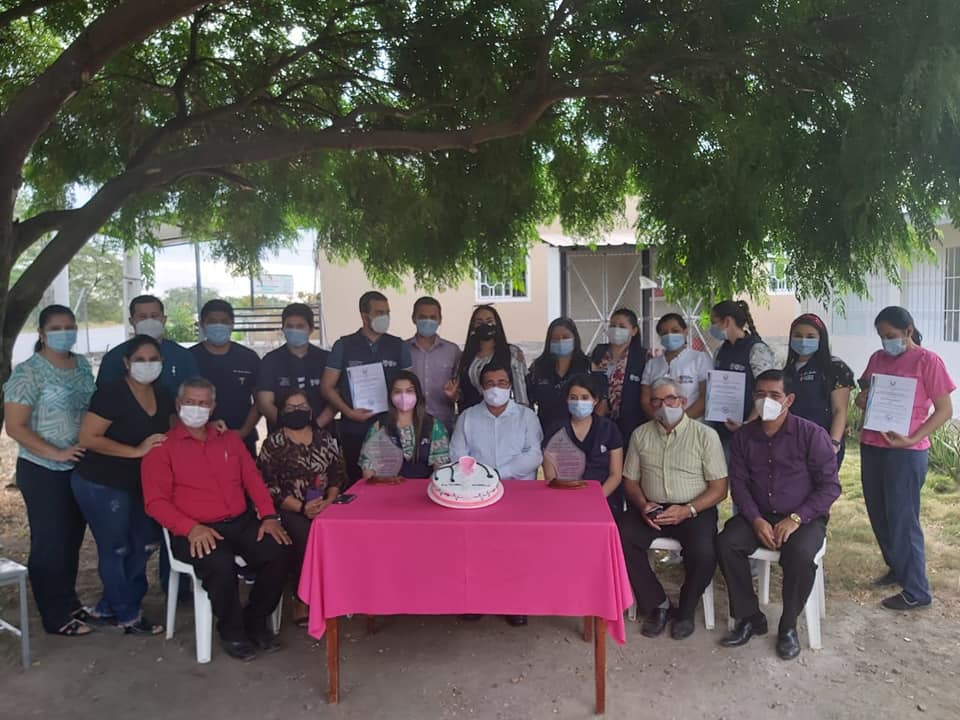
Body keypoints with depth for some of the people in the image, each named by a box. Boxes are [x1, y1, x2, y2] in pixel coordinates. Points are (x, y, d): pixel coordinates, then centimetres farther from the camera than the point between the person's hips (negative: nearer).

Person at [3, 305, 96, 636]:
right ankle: (57, 617, 18)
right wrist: (57, 453, -22)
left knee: (73, 539, 16)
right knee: (50, 542, 4)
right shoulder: (27, 372, -13)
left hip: (81, 468, 6)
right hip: (43, 471, -6)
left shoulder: (82, 364, 6)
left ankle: (69, 602, 33)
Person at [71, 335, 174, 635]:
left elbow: (170, 432, 16)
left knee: (145, 543, 14)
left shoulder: (162, 395, 3)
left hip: (137, 485, 8)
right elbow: (87, 438, -22)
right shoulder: (112, 393, -19)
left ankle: (107, 608, 31)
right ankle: (128, 616, 22)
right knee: (115, 549, 6)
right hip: (100, 484, -8)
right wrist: (136, 451, -24)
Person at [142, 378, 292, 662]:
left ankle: (255, 621, 5)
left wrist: (269, 515, -4)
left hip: (241, 522, 4)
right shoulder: (162, 447, 3)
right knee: (221, 566, -34)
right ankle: (231, 630, -3)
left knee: (279, 554, -22)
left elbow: (253, 479, 13)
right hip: (195, 532, -4)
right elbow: (156, 501, -4)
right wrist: (190, 528, -20)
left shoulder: (230, 439, 17)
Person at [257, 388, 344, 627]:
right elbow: (269, 485, -6)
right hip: (289, 510, -3)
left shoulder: (325, 438, 13)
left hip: (325, 506, 3)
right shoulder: (273, 443, 2)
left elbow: (338, 474, 9)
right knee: (305, 538, -31)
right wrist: (301, 508, -15)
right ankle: (301, 599, -11)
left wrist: (329, 501, -10)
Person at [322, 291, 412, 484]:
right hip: (354, 432, -1)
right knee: (357, 483, 7)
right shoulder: (344, 346, 3)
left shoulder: (398, 346, 6)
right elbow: (328, 387, 2)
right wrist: (348, 412, -12)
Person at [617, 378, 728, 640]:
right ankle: (657, 604, -5)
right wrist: (642, 504, -10)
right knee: (622, 539, -24)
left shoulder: (705, 434, -2)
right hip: (651, 508, 3)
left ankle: (685, 610, 1)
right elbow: (630, 480, 11)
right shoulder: (640, 434, 8)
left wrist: (687, 510, -18)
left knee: (704, 553, -30)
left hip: (694, 510, -2)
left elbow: (719, 488, -4)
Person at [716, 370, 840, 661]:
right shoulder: (743, 436, 4)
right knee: (725, 544, -23)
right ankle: (750, 618, -5)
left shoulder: (812, 434, -8)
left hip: (804, 517, -3)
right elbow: (739, 483, 2)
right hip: (758, 515, 3)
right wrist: (756, 520, -14)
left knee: (800, 555, -33)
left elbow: (830, 485, -9)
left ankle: (788, 626, -7)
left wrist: (795, 519, -18)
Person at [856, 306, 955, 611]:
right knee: (878, 514, 15)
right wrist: (862, 399, -5)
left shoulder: (928, 361, -7)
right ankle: (897, 568, 34)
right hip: (871, 446, 6)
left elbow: (945, 410, -8)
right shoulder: (877, 358, 10)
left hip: (905, 451, -6)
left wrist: (912, 439, -18)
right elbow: (864, 395, 19)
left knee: (902, 519, 0)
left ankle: (916, 591, 12)